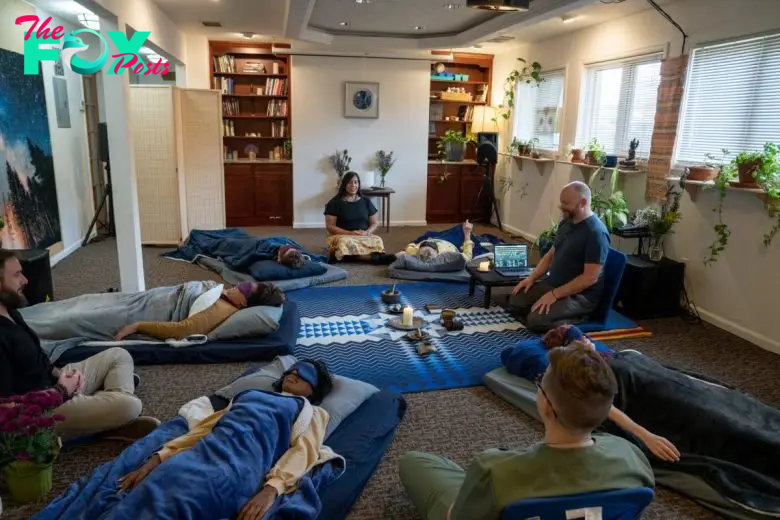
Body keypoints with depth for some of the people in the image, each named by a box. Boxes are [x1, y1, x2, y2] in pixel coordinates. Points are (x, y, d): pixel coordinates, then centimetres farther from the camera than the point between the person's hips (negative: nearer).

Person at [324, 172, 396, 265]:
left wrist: (367, 232, -10)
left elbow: (374, 224, 13)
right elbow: (330, 226, -3)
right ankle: (376, 257, -45)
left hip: (364, 236, 3)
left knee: (378, 241, -30)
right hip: (343, 236, -3)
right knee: (345, 243, -40)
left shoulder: (366, 201, 12)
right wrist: (350, 233, -16)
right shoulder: (335, 203, 2)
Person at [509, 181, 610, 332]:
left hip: (581, 294, -9)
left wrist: (555, 294, -24)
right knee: (515, 301, 2)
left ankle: (579, 322, -3)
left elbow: (590, 278, -25)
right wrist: (531, 278, 3)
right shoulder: (567, 222, 6)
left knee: (536, 319, -24)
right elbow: (551, 254, 16)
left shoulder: (596, 233, -23)